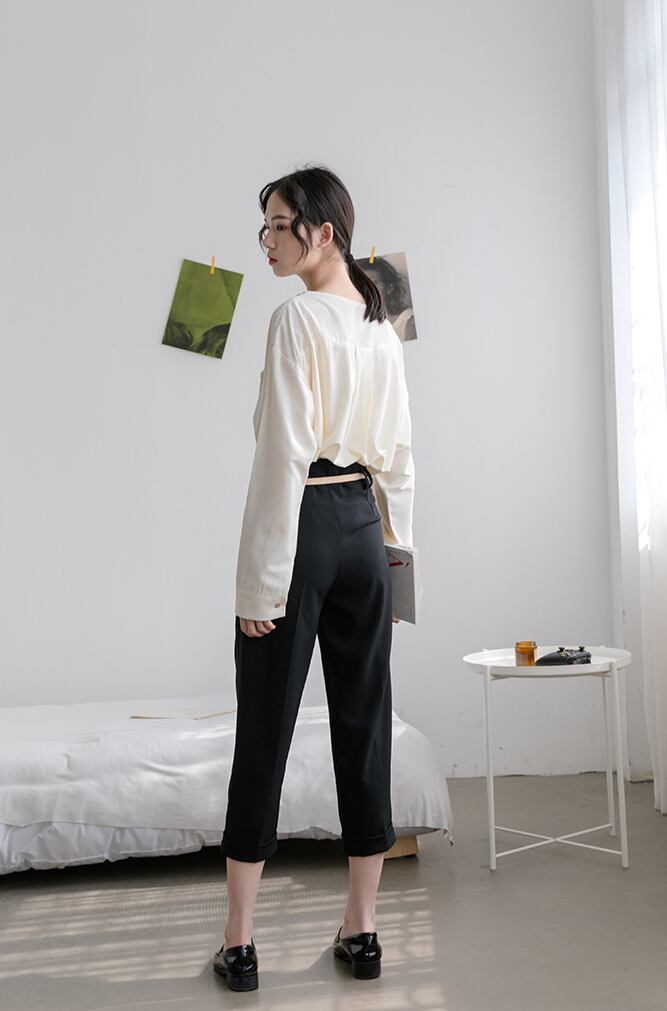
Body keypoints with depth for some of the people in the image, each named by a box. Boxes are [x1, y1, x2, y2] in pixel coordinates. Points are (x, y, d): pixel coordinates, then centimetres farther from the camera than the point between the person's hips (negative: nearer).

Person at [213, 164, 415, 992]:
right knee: (364, 726, 10)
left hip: (304, 527, -7)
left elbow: (284, 456, -17)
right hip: (366, 528, 7)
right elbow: (398, 453, 13)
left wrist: (260, 581, -14)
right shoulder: (381, 324, 11)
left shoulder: (297, 317, -12)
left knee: (264, 735, 2)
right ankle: (361, 931, 19)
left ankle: (239, 943, 13)